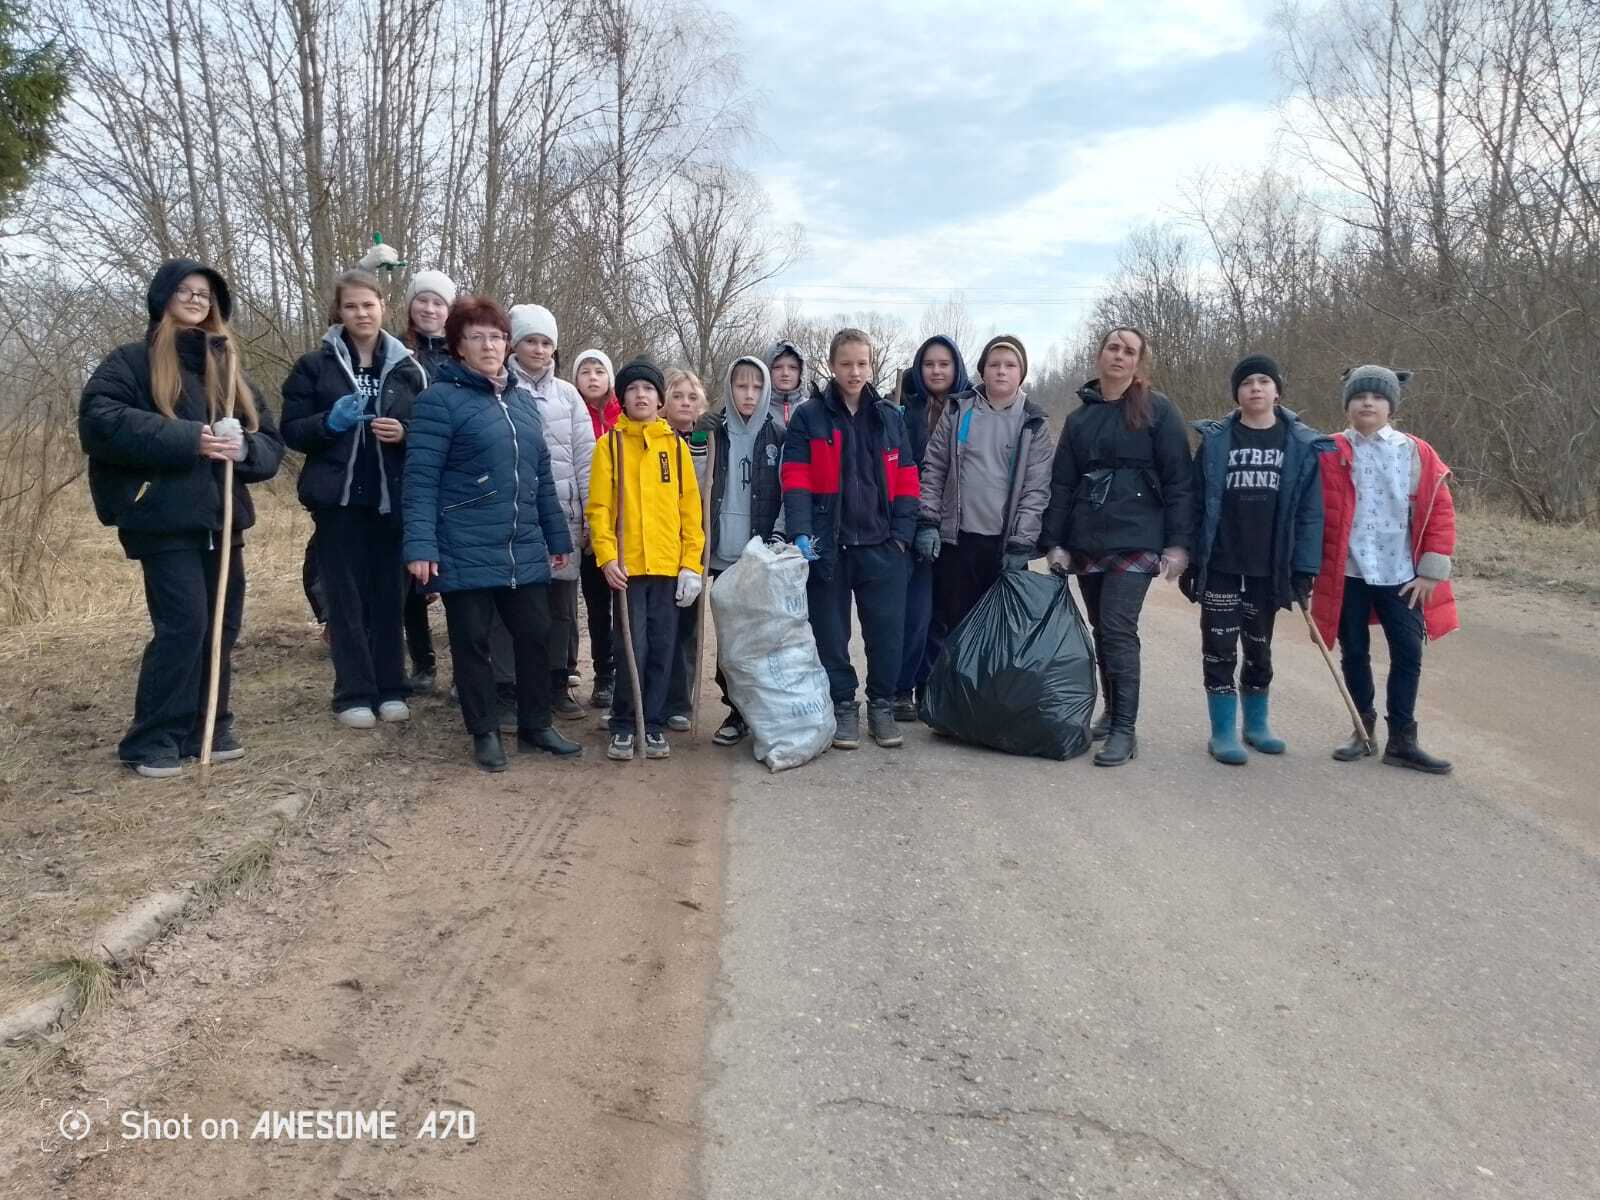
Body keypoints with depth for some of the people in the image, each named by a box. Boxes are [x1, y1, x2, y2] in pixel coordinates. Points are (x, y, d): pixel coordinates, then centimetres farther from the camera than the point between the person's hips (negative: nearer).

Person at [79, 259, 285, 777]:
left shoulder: (227, 366, 18)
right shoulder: (132, 361, 2)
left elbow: (271, 441, 13)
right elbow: (99, 421, -15)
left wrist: (243, 448, -11)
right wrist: (187, 439, -20)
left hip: (222, 518, 6)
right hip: (165, 520, -6)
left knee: (222, 626, 7)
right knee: (184, 625, -12)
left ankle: (208, 728, 20)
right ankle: (153, 740, 0)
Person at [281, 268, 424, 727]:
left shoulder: (406, 367, 8)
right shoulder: (314, 365, 3)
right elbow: (291, 430, 2)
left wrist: (405, 432, -9)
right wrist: (330, 422, -17)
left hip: (391, 497, 2)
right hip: (338, 497, -1)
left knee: (389, 594, 5)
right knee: (346, 596, 2)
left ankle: (390, 689, 14)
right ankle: (354, 694, 8)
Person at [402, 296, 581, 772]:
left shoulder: (522, 399, 13)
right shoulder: (441, 399, -7)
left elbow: (541, 475, 16)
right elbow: (420, 478, -12)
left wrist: (558, 537, 15)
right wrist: (420, 546, -20)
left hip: (524, 550, 6)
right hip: (466, 553, -5)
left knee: (535, 637, 9)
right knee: (472, 643, 6)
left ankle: (535, 726, 24)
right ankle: (484, 733, 20)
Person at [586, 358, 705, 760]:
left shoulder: (675, 445, 9)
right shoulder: (610, 444, 3)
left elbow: (690, 507, 7)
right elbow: (598, 506, -2)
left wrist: (692, 563, 0)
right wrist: (607, 556, -13)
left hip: (668, 565, 2)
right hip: (627, 565, -2)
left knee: (662, 649, 6)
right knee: (633, 648, -3)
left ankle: (654, 725, 17)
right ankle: (623, 726, 12)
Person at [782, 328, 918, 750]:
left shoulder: (890, 418, 10)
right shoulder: (809, 417, 2)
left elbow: (905, 482, 8)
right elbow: (796, 481, -6)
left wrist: (902, 534, -2)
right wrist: (801, 533, -17)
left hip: (882, 545, 2)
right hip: (829, 546, -2)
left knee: (887, 632, 4)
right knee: (831, 633, 6)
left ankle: (882, 707, 20)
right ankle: (842, 707, 19)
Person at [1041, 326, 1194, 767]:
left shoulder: (1157, 411, 0)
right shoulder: (1080, 418, 13)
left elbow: (1178, 479, -4)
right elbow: (1061, 483, 12)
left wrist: (1178, 543, -10)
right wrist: (1054, 542, 5)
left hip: (1136, 542, -5)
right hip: (1086, 543, 5)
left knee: (1118, 629, -13)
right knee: (1102, 631, 11)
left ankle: (1124, 730, -7)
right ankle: (1112, 711, 24)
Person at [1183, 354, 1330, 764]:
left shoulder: (1302, 445, -1)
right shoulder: (1214, 441, -1)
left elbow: (1309, 511, -2)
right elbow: (1196, 504, 0)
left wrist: (1304, 570, -7)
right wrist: (1188, 561, -2)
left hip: (1270, 568, 1)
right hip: (1220, 566, -1)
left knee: (1259, 647, 14)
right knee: (1220, 648, 1)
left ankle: (1256, 722, 29)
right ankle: (1223, 732, 10)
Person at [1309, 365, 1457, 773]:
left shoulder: (1418, 454, 1)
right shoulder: (1332, 454, -3)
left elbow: (1440, 512, 2)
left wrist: (1431, 571, -3)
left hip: (1400, 575, 1)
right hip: (1348, 572, -1)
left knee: (1408, 653, 1)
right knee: (1354, 653, 9)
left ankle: (1401, 740, 12)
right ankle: (1364, 729, 25)